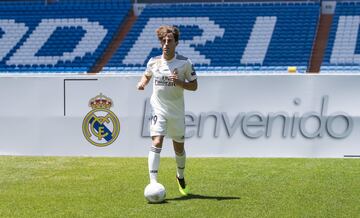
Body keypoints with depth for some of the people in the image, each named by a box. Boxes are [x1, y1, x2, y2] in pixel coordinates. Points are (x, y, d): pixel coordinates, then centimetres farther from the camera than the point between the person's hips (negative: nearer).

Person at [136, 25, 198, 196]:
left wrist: (179, 82, -20)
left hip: (177, 111, 0)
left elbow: (194, 86, -2)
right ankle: (153, 182, -25)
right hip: (158, 109, 0)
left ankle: (180, 177, 41)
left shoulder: (184, 63, -7)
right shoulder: (153, 62, 0)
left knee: (179, 148, 13)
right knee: (157, 142, -20)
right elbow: (147, 75, 21)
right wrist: (142, 83, -1)